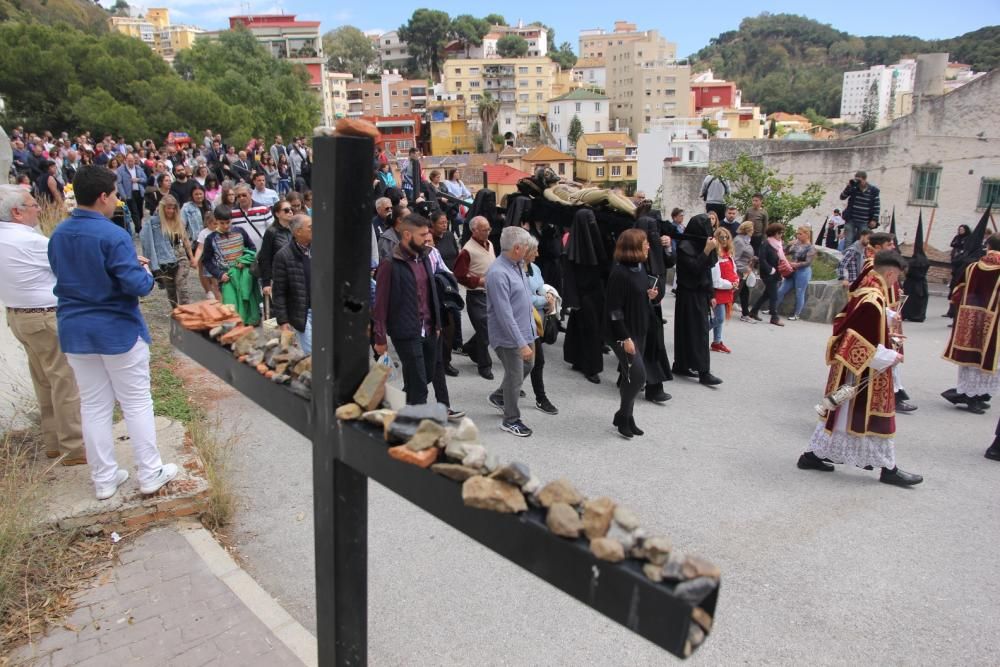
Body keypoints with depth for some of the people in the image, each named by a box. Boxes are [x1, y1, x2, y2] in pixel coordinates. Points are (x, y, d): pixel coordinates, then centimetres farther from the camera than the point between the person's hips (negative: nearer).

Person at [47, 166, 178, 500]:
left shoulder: (58, 235, 4)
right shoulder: (113, 235, -19)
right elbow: (137, 286, -23)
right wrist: (145, 271, 0)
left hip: (75, 331, 6)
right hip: (117, 329, -6)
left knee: (94, 406, 12)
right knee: (136, 402, 6)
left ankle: (104, 479, 21)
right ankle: (150, 474, 14)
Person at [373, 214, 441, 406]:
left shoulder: (424, 258, 10)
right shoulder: (390, 264, -12)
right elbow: (381, 304, -10)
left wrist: (437, 324, 14)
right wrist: (380, 338, -9)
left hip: (428, 331, 7)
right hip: (406, 334, -7)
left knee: (428, 376, 14)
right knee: (418, 387, -3)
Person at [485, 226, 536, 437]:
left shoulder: (516, 265, 4)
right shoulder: (498, 274, -26)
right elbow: (505, 315, -28)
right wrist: (521, 344, -27)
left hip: (525, 330, 9)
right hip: (509, 336, -9)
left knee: (527, 366, 22)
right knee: (515, 375, 4)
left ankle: (499, 397, 43)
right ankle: (511, 420, 23)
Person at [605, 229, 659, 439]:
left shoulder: (640, 268, 6)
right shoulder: (619, 273, -20)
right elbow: (613, 309, -21)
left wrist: (650, 294, 0)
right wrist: (625, 338, -22)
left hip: (639, 330, 9)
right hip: (622, 333, -8)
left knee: (631, 375, 14)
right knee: (638, 375, -9)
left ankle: (627, 417, 25)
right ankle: (622, 417, 10)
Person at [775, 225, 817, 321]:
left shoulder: (811, 248, -11)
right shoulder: (796, 243, 5)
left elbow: (807, 262, -18)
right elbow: (787, 252, 13)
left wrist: (794, 264, -25)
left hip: (803, 272, -6)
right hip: (792, 271, 7)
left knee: (799, 294, 3)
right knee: (781, 291, 10)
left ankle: (796, 314, 16)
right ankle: (773, 309, 21)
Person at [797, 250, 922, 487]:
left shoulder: (863, 293, 3)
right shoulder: (874, 301, -24)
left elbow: (844, 322, 18)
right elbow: (867, 346, -26)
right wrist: (891, 357, -14)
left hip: (850, 367, 9)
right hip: (865, 373, -9)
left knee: (841, 411, 17)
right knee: (876, 418, 4)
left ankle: (813, 454, 23)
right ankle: (888, 469, 17)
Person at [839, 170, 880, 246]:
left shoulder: (873, 190, -2)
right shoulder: (853, 188, 0)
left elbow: (877, 206, 0)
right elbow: (842, 197, -2)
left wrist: (874, 220, -6)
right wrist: (848, 187, -15)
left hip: (864, 223, -1)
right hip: (851, 220, 1)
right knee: (847, 242, -2)